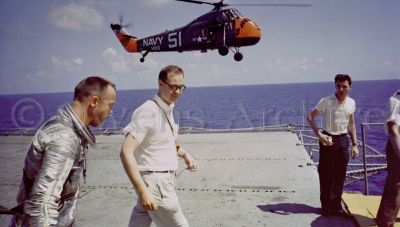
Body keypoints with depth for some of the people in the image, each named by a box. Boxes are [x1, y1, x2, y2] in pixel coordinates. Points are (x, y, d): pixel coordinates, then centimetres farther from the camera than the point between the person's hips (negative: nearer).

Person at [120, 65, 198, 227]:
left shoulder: (168, 110, 9)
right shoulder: (148, 111, -19)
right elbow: (126, 153, -26)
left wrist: (185, 155, 6)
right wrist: (143, 191, -30)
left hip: (164, 180, 8)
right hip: (154, 182, -8)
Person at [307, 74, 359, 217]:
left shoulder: (351, 103, 4)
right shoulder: (326, 101, -13)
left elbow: (351, 125, 14)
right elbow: (310, 117, -11)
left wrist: (354, 144, 10)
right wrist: (319, 134, -21)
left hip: (343, 140, 5)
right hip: (328, 140, -4)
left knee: (340, 176, 9)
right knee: (326, 174, 2)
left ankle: (336, 205, 23)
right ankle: (326, 206, 16)